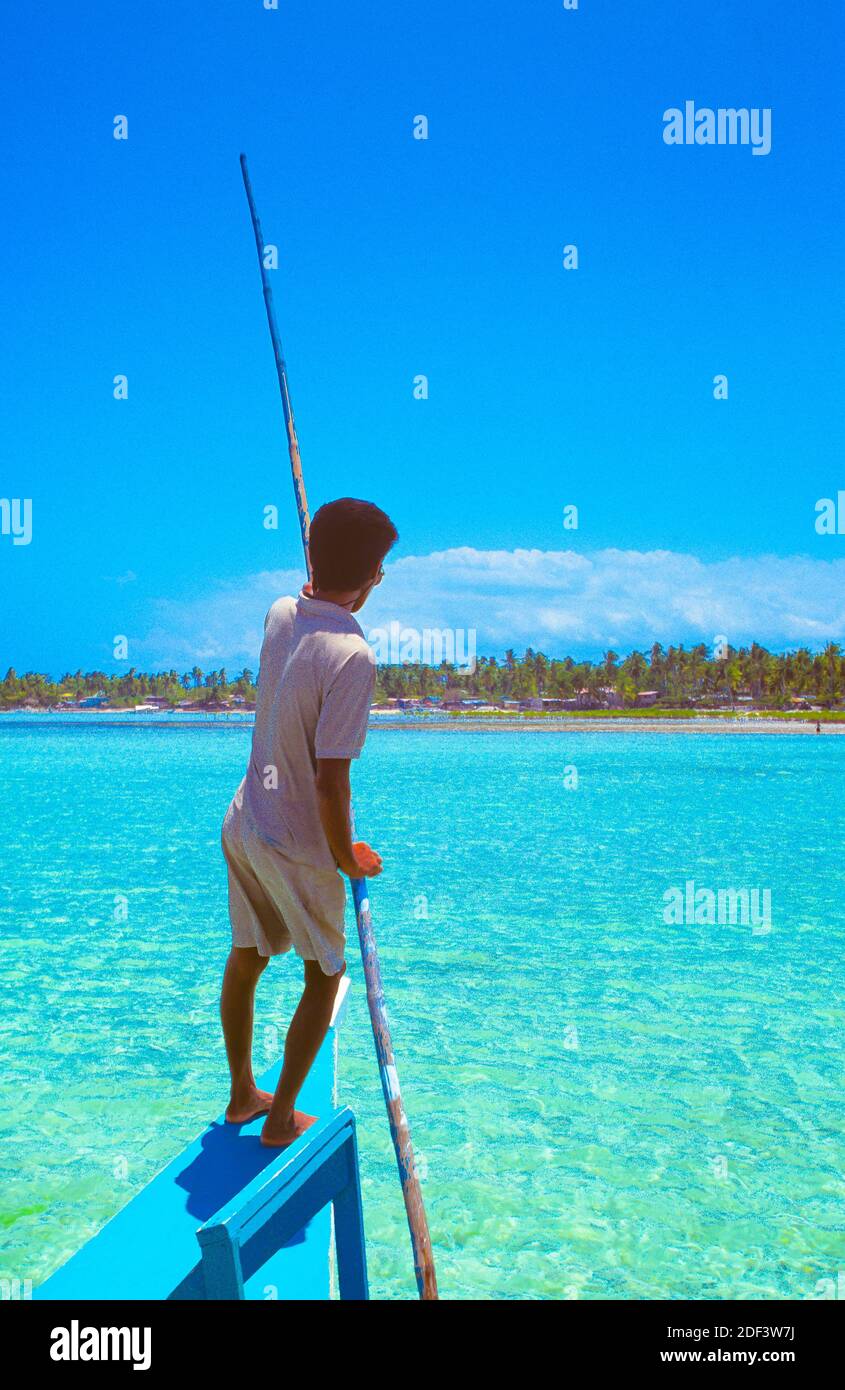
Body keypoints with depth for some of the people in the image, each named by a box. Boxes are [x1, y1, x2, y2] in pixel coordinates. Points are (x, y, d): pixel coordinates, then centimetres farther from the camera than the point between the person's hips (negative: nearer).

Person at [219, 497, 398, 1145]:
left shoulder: (280, 614, -4)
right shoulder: (352, 656, -26)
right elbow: (329, 779, -26)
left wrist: (321, 576, 39)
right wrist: (348, 858, -12)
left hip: (244, 824, 7)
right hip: (299, 847, -7)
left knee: (245, 959, 21)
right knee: (325, 976, 14)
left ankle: (242, 1093, 39)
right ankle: (281, 1117, 24)